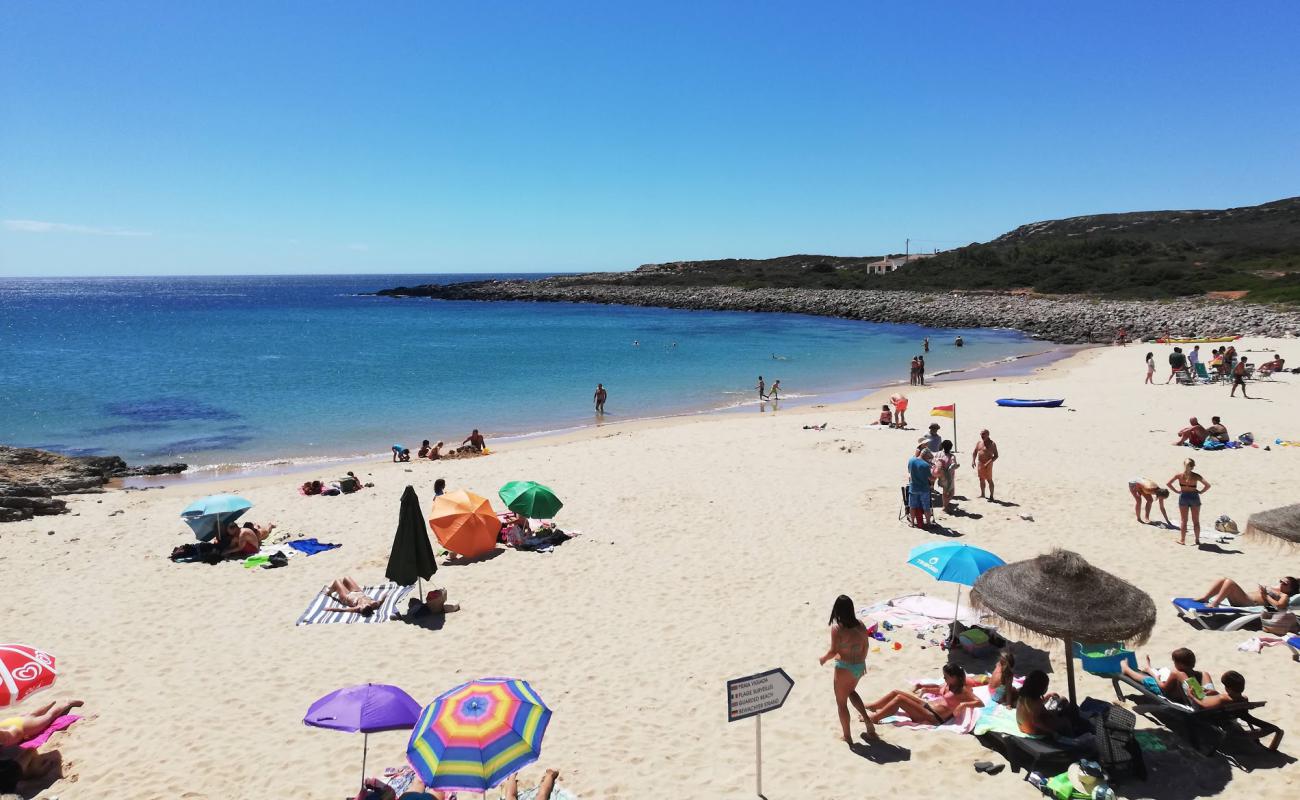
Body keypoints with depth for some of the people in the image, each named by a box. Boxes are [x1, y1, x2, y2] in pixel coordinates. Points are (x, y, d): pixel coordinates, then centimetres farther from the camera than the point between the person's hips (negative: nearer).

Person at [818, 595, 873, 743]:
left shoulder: (836, 628, -20)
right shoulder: (860, 625, -3)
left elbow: (833, 651, -19)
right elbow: (866, 645, 8)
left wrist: (823, 659, 1)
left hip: (844, 668, -6)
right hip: (859, 666, 6)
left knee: (841, 702, 13)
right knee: (851, 691, 34)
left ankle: (846, 735, 24)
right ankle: (867, 720, 26)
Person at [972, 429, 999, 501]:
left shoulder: (992, 444, -9)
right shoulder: (978, 443, 7)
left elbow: (996, 456, -11)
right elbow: (974, 453, 12)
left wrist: (989, 462, -22)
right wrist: (973, 460, -5)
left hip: (987, 464, -6)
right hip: (979, 463, 6)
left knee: (989, 480, -1)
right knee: (981, 479, 15)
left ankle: (991, 496, 5)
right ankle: (982, 494, 27)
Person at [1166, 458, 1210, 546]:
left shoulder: (1179, 475, -9)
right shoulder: (1196, 476, -12)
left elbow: (1168, 483, -9)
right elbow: (1207, 485, -19)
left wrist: (1177, 491, -1)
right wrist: (1201, 492, -4)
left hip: (1183, 497, 1)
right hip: (1194, 497, -1)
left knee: (1184, 521, 12)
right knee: (1196, 521, 13)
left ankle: (1182, 540, 14)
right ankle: (1197, 540, 18)